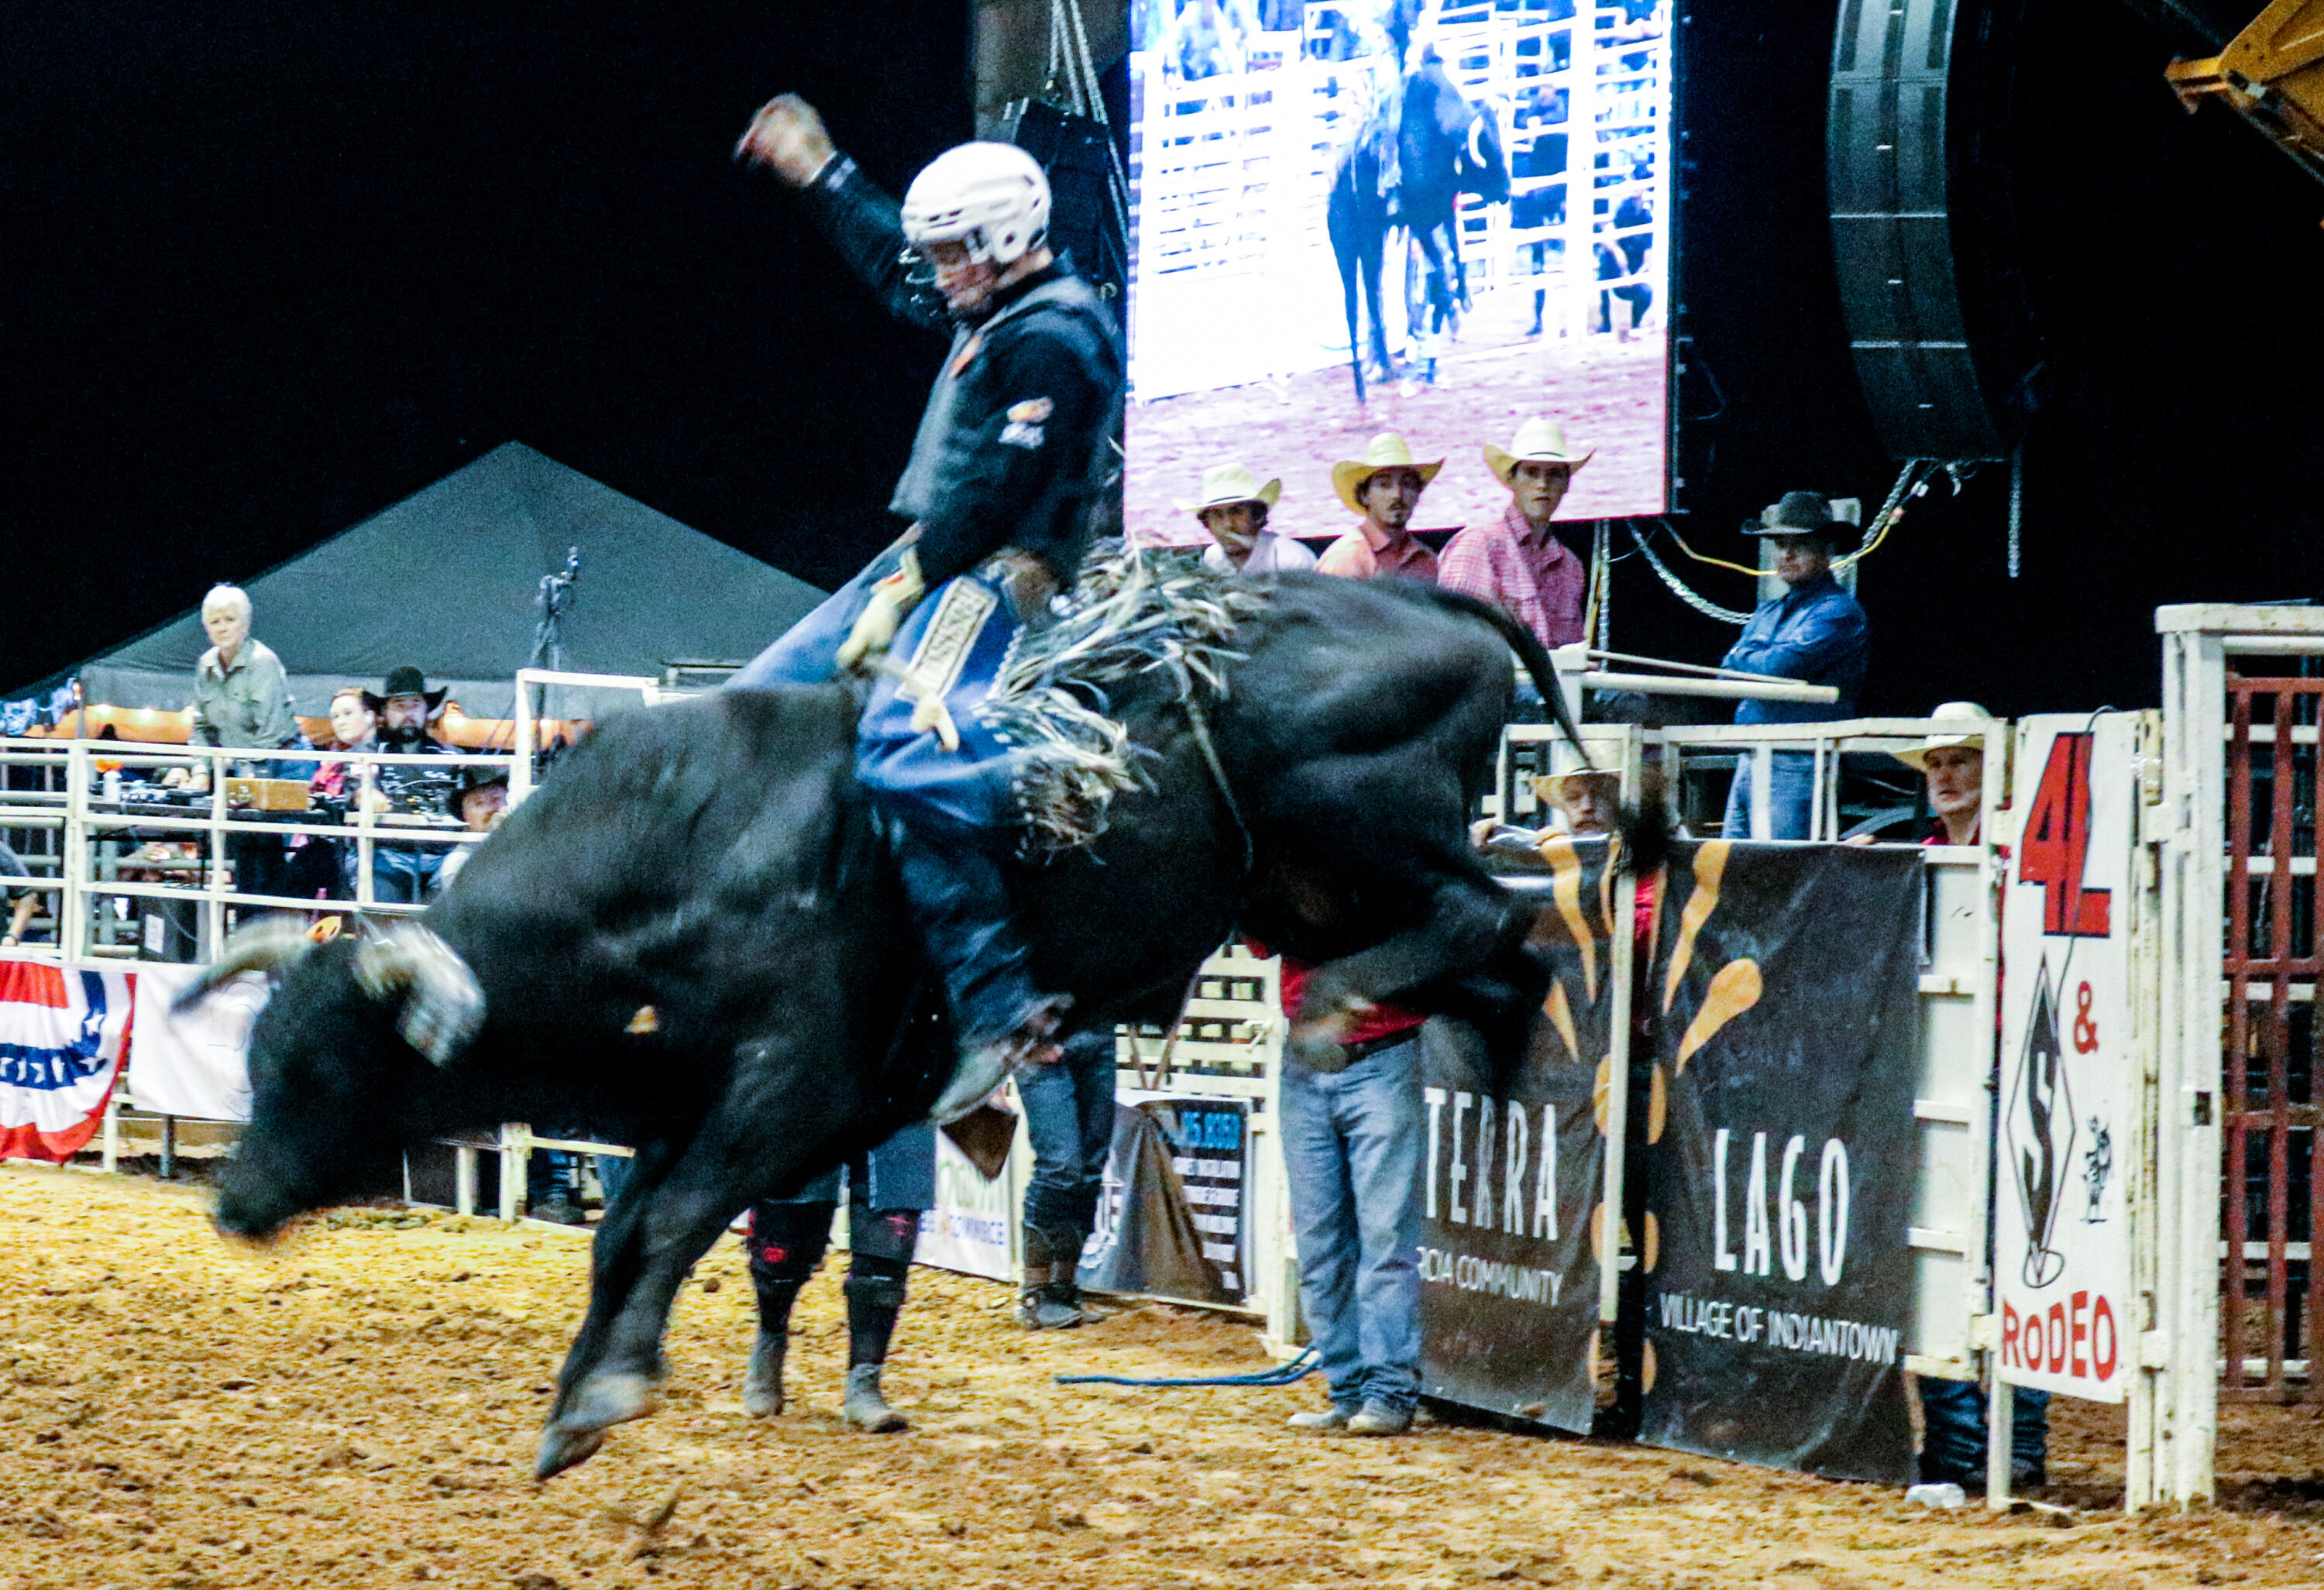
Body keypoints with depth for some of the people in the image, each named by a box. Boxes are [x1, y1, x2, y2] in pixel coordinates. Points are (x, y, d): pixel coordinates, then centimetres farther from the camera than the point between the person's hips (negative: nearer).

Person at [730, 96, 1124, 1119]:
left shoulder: (1051, 340, -14)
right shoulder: (996, 310, 17)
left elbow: (995, 493, -19)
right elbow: (892, 268, 37)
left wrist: (902, 592, -15)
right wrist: (819, 176, 41)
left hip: (996, 574, -11)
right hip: (934, 561, 11)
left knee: (904, 753, -33)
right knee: (756, 705, 11)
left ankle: (997, 998, -37)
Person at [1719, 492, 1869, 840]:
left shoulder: (1838, 612, -6)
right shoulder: (1767, 613, 21)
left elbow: (1782, 667, -16)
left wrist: (1743, 657, 3)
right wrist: (1762, 662, -4)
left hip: (1799, 769, -8)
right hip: (1749, 765, 8)